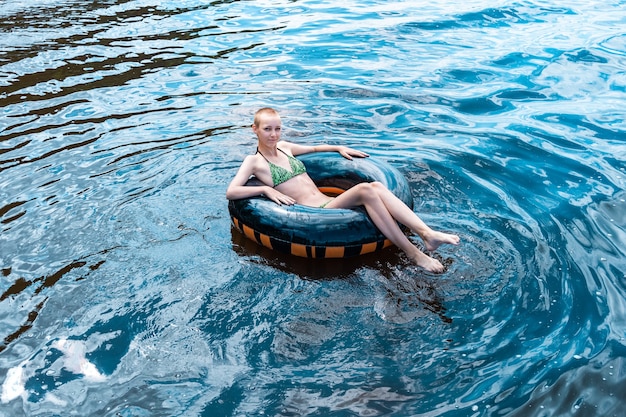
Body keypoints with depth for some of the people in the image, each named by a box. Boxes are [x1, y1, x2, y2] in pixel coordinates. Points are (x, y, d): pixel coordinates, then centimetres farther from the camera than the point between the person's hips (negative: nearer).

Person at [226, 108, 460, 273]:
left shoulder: (283, 147, 22)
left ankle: (427, 233, -31)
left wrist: (339, 148, 27)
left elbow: (313, 148, 39)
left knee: (376, 186, -20)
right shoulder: (254, 161, 3)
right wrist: (266, 189, -16)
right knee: (365, 190, -29)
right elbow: (230, 192, -8)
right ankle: (413, 253, -29)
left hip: (328, 201, 7)